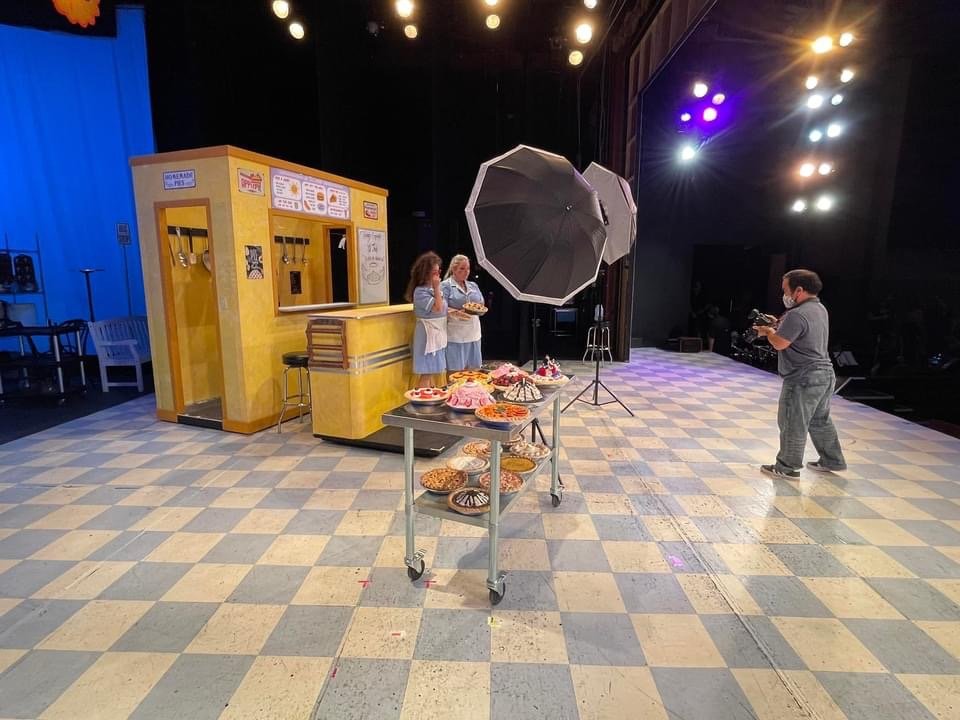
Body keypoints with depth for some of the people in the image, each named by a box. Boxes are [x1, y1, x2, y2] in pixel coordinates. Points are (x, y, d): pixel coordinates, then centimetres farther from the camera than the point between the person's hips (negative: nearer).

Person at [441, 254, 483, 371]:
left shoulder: (473, 286, 17)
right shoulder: (445, 286, -3)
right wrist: (456, 313, -30)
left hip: (473, 333, 6)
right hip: (454, 335, -6)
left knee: (473, 369, 10)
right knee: (456, 371, -5)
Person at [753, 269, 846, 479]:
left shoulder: (797, 315, -20)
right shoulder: (820, 309, 13)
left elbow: (779, 343, -21)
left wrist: (769, 331, -2)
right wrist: (777, 326, 8)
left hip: (804, 379, -10)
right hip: (824, 374, 10)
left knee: (793, 424, 0)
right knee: (821, 421, 21)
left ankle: (787, 467, 9)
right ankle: (832, 461, 32)